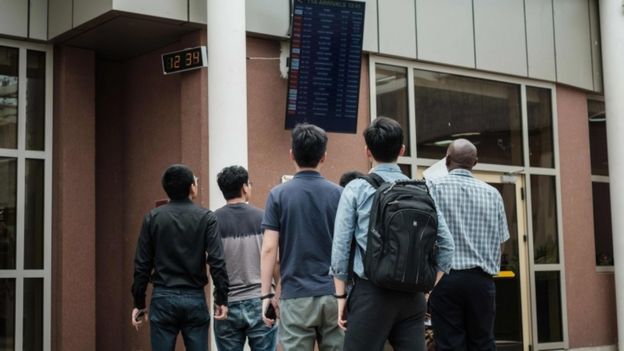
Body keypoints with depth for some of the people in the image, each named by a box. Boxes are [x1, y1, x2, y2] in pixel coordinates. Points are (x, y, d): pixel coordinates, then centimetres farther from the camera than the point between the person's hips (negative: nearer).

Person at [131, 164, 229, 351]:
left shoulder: (153, 218, 2)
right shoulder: (205, 218, -3)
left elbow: (142, 265, 2)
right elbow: (217, 262, -10)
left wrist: (139, 303, 8)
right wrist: (221, 299, -5)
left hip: (163, 299, 1)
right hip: (195, 299, -1)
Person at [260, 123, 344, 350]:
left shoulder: (279, 195, -2)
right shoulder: (339, 194, 2)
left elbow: (269, 249, -6)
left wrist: (266, 294, 0)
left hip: (296, 296, -2)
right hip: (333, 294, 2)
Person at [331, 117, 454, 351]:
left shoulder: (356, 189, 0)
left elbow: (340, 246, -3)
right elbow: (446, 245, 6)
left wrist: (341, 296, 4)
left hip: (371, 292, -3)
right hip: (413, 296, 3)